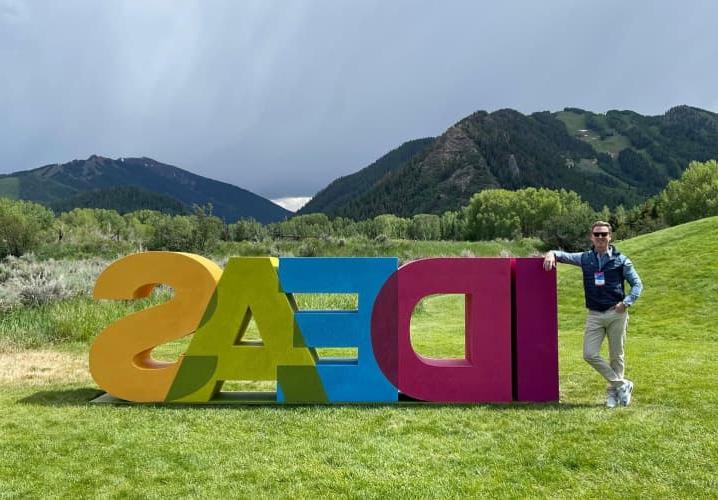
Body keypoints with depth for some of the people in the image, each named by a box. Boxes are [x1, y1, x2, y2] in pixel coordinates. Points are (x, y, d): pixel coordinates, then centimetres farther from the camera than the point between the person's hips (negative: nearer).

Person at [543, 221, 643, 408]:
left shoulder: (621, 260, 0)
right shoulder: (585, 258, 7)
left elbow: (637, 284, 3)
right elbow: (564, 255, 11)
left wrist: (626, 302, -12)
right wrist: (552, 253, -13)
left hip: (616, 314, -2)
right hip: (594, 315, 2)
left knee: (616, 356, 6)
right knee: (590, 354, -6)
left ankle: (613, 391, 23)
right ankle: (622, 384, 7)